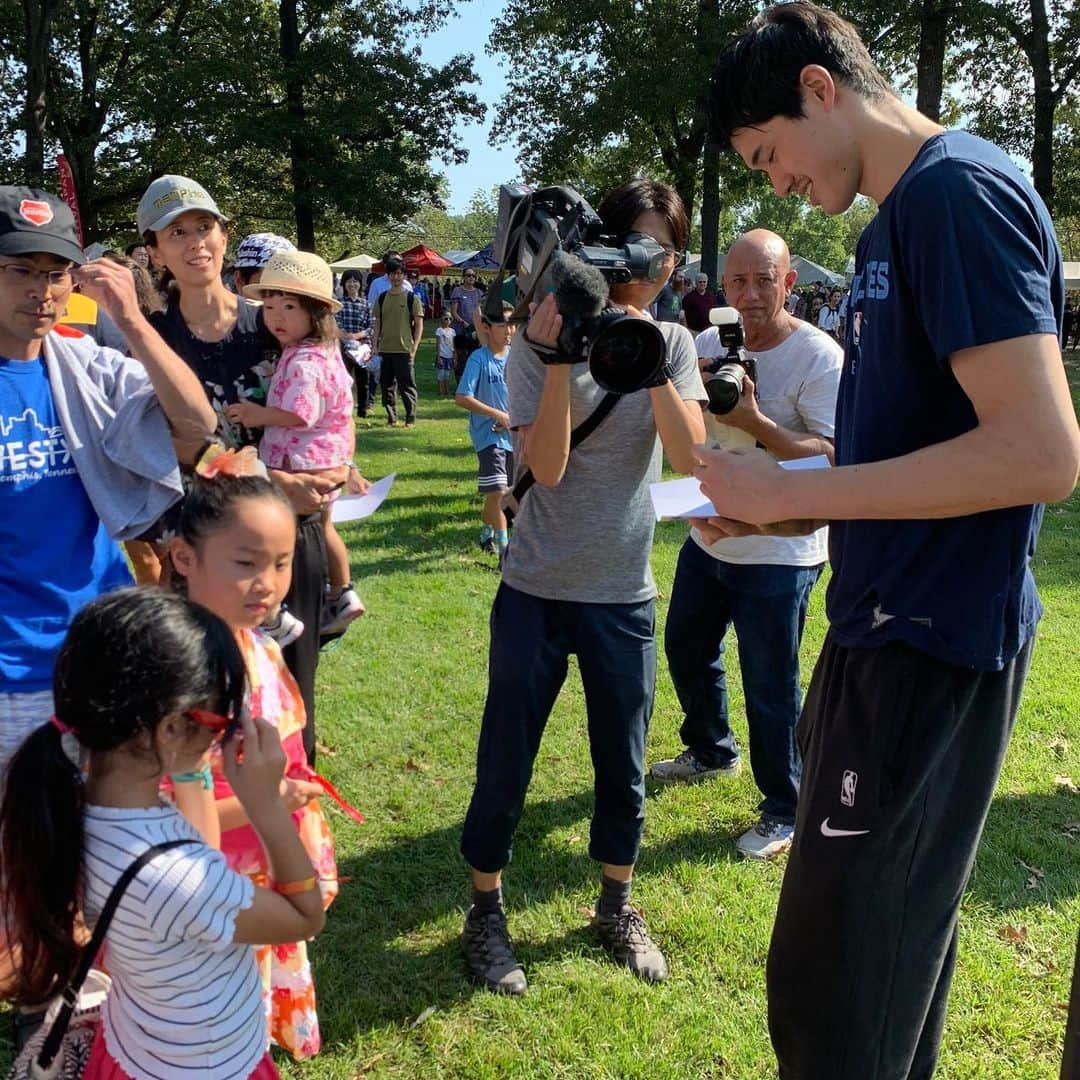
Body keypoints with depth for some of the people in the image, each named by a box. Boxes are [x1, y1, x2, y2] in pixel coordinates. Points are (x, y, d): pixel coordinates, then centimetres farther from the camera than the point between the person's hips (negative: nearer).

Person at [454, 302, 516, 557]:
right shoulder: (478, 359, -12)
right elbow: (462, 398, -17)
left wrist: (513, 416, -6)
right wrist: (498, 414, -17)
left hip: (512, 434, 6)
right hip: (488, 435, -6)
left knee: (499, 492, 15)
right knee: (497, 491, -12)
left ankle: (486, 532, 36)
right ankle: (503, 548, -7)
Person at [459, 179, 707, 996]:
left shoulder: (674, 343, 1)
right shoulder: (542, 340, -8)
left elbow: (689, 453, -14)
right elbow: (546, 467, -19)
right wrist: (556, 356, -26)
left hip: (625, 595, 3)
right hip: (537, 590, -2)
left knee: (623, 769, 14)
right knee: (504, 767, 6)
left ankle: (617, 907, 36)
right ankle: (486, 914, 27)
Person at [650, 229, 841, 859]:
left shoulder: (820, 356, -16)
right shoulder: (709, 344, 2)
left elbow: (831, 457, -21)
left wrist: (754, 421, -30)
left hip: (778, 552, -7)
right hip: (709, 539, 7)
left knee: (769, 689, 0)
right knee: (687, 651, 22)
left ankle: (785, 811, 19)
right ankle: (712, 752, 47)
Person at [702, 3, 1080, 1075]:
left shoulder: (958, 191, -14)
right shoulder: (896, 218, 15)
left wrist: (792, 491, -18)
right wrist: (782, 512, 7)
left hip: (931, 643, -10)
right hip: (888, 625, 10)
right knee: (891, 948, 22)